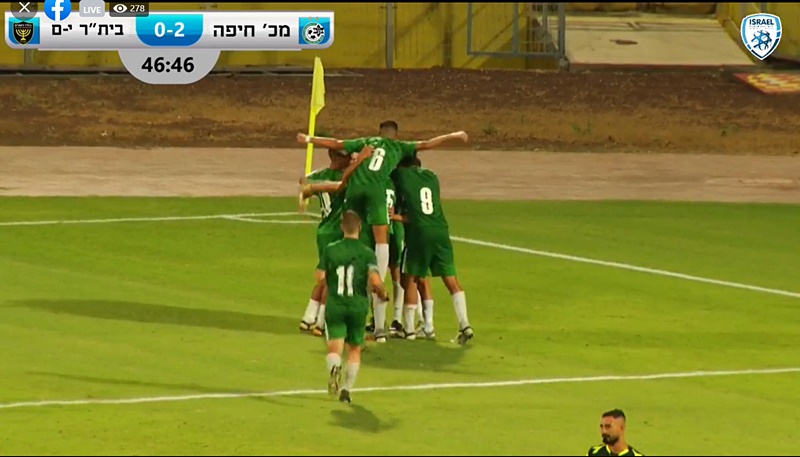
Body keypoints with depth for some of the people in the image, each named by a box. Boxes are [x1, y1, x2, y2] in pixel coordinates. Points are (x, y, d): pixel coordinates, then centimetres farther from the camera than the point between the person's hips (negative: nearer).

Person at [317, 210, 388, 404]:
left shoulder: (330, 250, -2)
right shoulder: (367, 253, -7)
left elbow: (320, 278, -4)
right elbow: (375, 281, -17)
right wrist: (382, 293, 5)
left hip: (335, 306, 0)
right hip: (358, 306, 0)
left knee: (334, 348, -4)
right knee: (354, 349, 17)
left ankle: (334, 367, -37)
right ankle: (347, 389, 15)